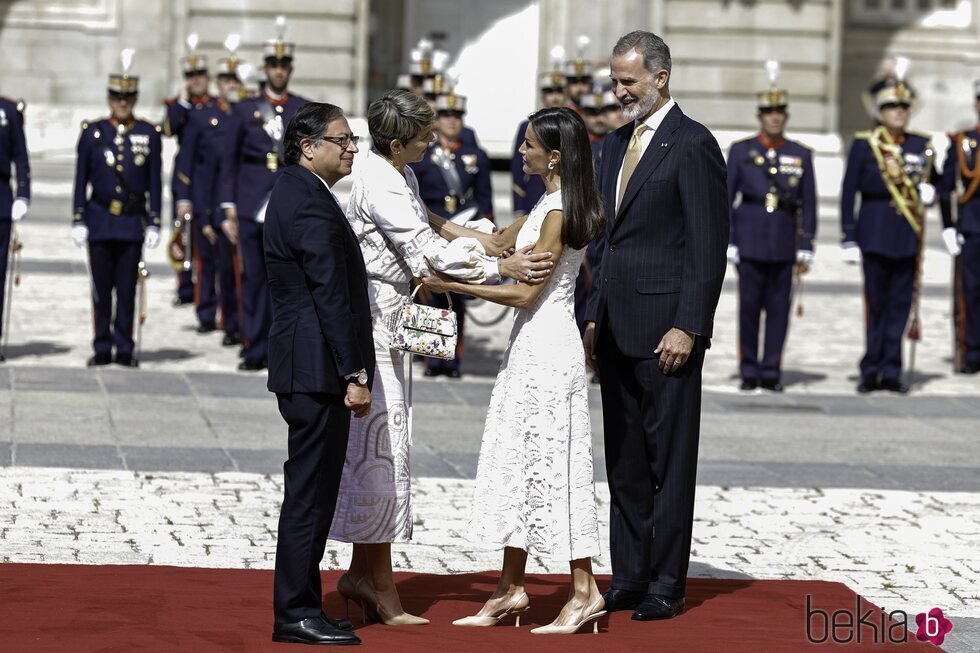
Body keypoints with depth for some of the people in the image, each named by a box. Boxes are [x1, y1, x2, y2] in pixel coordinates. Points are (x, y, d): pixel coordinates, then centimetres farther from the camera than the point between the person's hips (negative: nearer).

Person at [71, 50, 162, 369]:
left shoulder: (149, 134, 4)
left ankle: (125, 349, 8)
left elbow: (155, 183, 5)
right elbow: (81, 180, 5)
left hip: (133, 221, 0)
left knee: (127, 288, 2)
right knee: (102, 287, 3)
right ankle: (102, 348, 10)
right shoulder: (92, 132, 4)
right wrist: (78, 221, 0)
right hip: (100, 219, 0)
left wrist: (154, 223, 0)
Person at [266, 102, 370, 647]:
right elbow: (332, 295, -19)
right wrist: (355, 374, -19)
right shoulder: (312, 204, -16)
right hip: (318, 368, -11)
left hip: (304, 367, 11)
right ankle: (297, 614, -1)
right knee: (311, 493, -6)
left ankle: (300, 606, 20)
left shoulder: (293, 193, 16)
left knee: (310, 492, 14)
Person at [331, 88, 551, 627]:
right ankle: (379, 582, -7)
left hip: (385, 323, 11)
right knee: (383, 440, -10)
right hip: (371, 318, -11)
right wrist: (499, 267, -20)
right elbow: (426, 252, -22)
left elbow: (421, 218, 32)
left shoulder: (400, 175, 13)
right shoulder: (380, 185, -20)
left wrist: (472, 237, 19)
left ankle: (363, 572, 15)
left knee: (378, 441, 10)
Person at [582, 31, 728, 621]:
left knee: (669, 461, -1)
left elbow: (709, 245, -13)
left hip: (665, 332, -8)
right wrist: (595, 317, 15)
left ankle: (667, 586, 4)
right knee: (624, 462, 10)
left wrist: (687, 327, -17)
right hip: (617, 330, 8)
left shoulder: (692, 145, -9)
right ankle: (629, 578, 16)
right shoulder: (617, 144, 16)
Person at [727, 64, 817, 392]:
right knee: (749, 304, 0)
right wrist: (727, 242, -1)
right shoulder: (741, 150, 6)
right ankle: (749, 371, 8)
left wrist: (806, 247, 3)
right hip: (750, 238, -1)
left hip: (784, 239, 1)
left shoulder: (801, 155, 8)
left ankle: (771, 370, 8)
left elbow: (808, 204, 8)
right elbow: (727, 198, 5)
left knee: (779, 306, 1)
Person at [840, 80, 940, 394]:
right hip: (874, 230, -3)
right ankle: (871, 371, 6)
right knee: (876, 302, -1)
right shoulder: (863, 144, 0)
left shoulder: (921, 145, 10)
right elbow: (849, 192, 0)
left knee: (901, 302, 3)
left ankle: (891, 372, 8)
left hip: (908, 234, 3)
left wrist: (928, 191, -4)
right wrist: (848, 238, -5)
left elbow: (932, 179, 22)